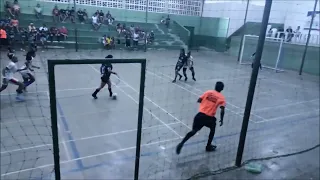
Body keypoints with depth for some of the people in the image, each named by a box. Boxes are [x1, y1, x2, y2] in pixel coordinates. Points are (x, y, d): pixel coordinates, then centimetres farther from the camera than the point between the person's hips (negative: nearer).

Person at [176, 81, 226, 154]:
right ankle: (208, 146, 33)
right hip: (209, 117, -2)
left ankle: (181, 143, -5)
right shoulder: (222, 98, 2)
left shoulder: (208, 92, 8)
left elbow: (199, 100, 6)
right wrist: (221, 120, 6)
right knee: (212, 130, 27)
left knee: (194, 131, 7)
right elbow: (222, 110, -6)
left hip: (200, 114, 2)